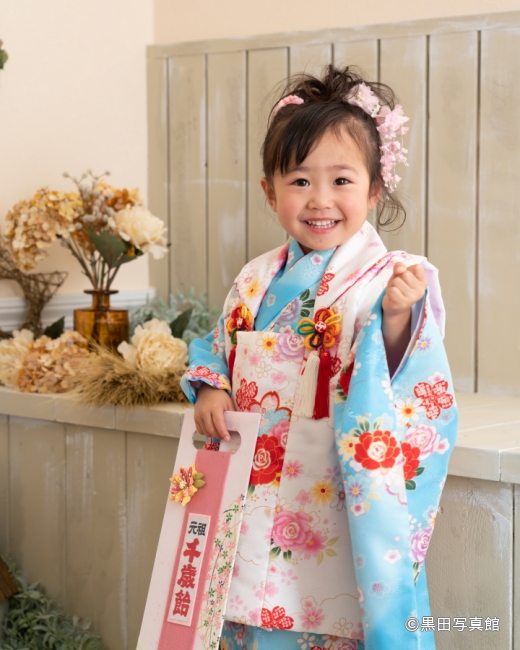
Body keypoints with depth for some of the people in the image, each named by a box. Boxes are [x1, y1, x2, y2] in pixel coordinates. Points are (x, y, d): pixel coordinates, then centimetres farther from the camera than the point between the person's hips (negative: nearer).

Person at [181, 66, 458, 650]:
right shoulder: (256, 283, 8)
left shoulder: (395, 282, -9)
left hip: (342, 512, -5)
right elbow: (216, 354, 19)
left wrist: (396, 319, -32)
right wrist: (211, 392, -1)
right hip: (258, 512, 5)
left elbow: (415, 390, -17)